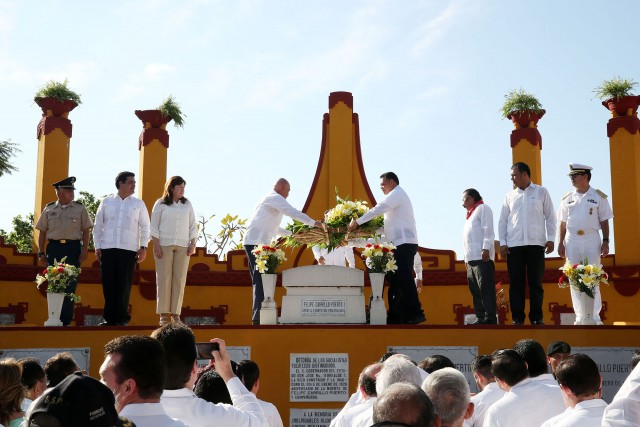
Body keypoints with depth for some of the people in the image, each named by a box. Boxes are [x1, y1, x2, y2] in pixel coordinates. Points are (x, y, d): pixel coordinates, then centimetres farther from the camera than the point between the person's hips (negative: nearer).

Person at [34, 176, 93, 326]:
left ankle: (66, 320, 8)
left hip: (73, 248, -1)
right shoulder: (49, 209, 7)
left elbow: (86, 231, 3)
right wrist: (41, 253, 6)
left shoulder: (80, 209, 3)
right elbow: (42, 232, 9)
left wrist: (84, 251, -4)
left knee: (70, 285, 0)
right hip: (54, 248, 1)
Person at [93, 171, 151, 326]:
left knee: (124, 285, -2)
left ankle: (122, 318, 6)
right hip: (107, 249, 1)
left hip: (129, 249, -1)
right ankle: (109, 318, 11)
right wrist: (97, 246, 6)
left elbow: (145, 227, 8)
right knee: (108, 284, 2)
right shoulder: (106, 202, 9)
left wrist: (143, 247, 0)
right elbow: (98, 226, 11)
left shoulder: (138, 204, 9)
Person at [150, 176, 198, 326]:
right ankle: (164, 313, 1)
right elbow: (154, 226, 2)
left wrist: (193, 244, 3)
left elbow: (193, 226, 13)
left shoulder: (187, 204, 11)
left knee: (180, 279, 0)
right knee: (164, 278, -3)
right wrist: (156, 245, -6)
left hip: (183, 246, 3)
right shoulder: (160, 204, 3)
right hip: (164, 245, -2)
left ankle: (176, 313, 5)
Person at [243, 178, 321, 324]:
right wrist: (315, 223, -3)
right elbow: (295, 213, -11)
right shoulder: (275, 198, -4)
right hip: (257, 243, -10)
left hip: (253, 243, 10)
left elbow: (272, 226, 35)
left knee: (259, 281, 10)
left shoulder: (268, 199, 27)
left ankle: (257, 317, 11)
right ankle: (258, 317, -17)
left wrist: (292, 233, 34)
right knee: (261, 280, -13)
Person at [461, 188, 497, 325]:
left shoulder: (483, 208, 4)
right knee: (475, 289, 5)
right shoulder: (471, 214, 29)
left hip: (482, 257, -9)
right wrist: (466, 257, 19)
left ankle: (490, 317, -14)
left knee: (486, 287, -12)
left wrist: (486, 248, -18)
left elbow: (488, 229, -8)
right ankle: (480, 318, 6)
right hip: (472, 258, 9)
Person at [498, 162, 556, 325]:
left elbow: (550, 217, 6)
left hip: (536, 244, -2)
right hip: (514, 245, 2)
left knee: (536, 282, 1)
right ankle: (517, 318, 6)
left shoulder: (541, 192, 7)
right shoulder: (510, 196, 11)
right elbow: (503, 221, 11)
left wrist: (551, 239, -2)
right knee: (516, 282, 1)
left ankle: (536, 318, 7)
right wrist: (503, 243, 3)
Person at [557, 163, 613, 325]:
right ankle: (580, 317, 10)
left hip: (592, 241, -3)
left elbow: (604, 221, 2)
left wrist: (606, 242, -5)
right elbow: (563, 223, 10)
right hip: (572, 242, 3)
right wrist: (560, 243, 4)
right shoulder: (567, 198, 9)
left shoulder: (598, 196, 2)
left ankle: (595, 316, 6)